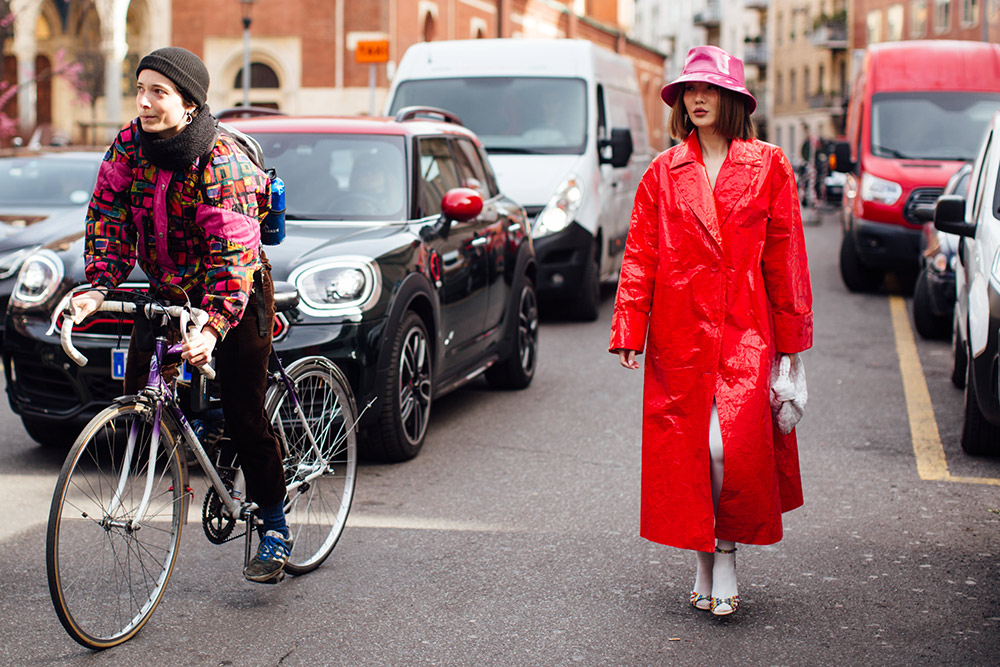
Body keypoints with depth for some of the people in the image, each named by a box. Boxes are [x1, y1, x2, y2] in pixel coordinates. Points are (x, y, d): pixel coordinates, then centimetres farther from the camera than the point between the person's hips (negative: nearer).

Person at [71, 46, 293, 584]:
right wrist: (100, 286, -22)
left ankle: (275, 529, 10)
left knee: (245, 414, -5)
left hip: (236, 294, -6)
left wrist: (214, 327, -44)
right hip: (166, 289, 6)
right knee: (138, 393, -5)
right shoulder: (129, 147, -9)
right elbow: (108, 216, -7)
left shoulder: (224, 166, -27)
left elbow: (234, 253, -32)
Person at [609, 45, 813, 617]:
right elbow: (640, 256, 8)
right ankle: (706, 561, 19)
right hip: (679, 329, 2)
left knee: (732, 445, -12)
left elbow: (785, 257, 5)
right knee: (684, 446, 2)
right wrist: (628, 331, -1)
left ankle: (727, 554, 8)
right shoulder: (664, 173, 9)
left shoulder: (768, 166, 5)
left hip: (745, 331, -2)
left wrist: (791, 337, 3)